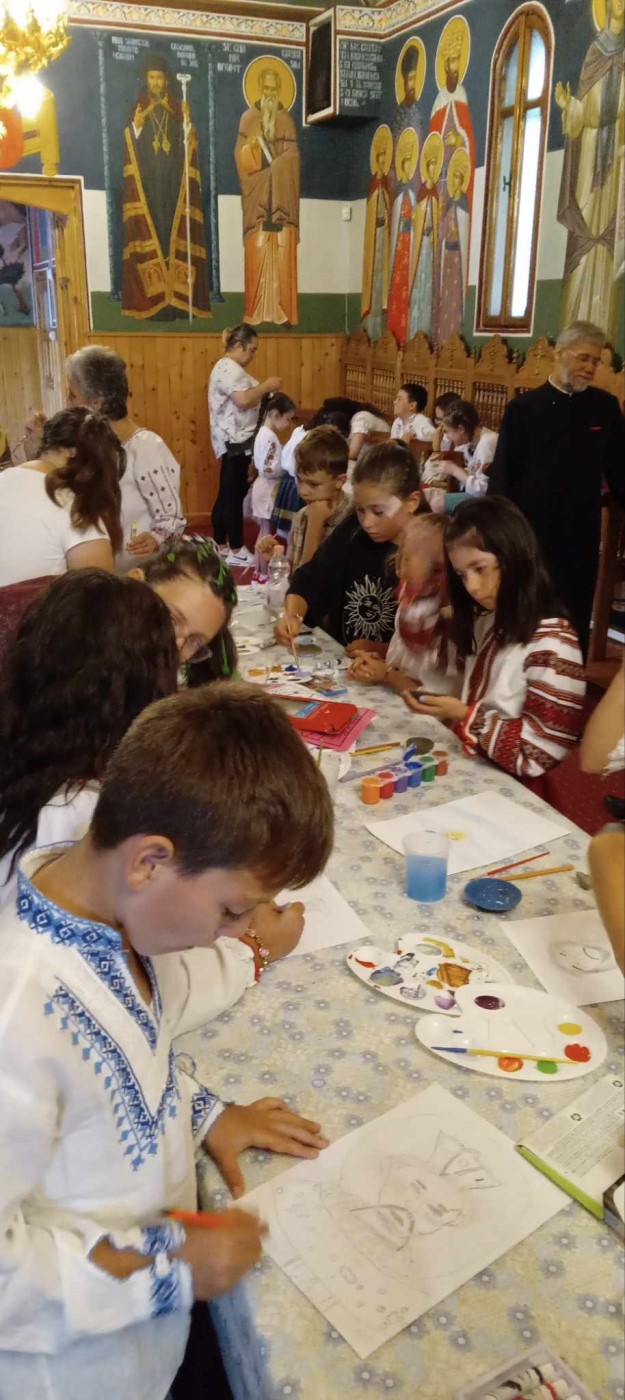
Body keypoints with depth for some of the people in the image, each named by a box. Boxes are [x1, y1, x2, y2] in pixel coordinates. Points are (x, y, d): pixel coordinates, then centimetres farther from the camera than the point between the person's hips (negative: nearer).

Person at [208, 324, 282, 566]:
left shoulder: (231, 368, 21)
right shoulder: (228, 367, -13)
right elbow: (243, 400, -25)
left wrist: (264, 391, 9)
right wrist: (266, 386, -13)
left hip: (236, 441, 11)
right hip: (235, 441, -11)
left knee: (227, 494, 13)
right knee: (234, 495, -7)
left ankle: (219, 546, 19)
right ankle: (236, 551, -4)